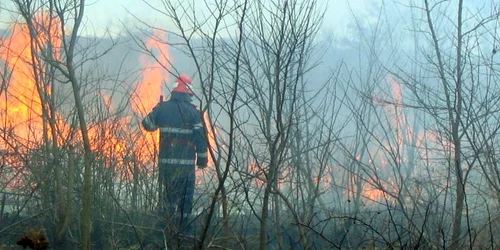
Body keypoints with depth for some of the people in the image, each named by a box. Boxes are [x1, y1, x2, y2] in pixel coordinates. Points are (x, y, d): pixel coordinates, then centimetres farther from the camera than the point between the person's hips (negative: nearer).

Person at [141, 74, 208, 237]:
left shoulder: (162, 108, 3)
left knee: (166, 195, 13)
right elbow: (200, 135, -9)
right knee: (185, 195, 4)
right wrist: (202, 157, -1)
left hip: (166, 161, 3)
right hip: (186, 162, -3)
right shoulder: (192, 111, -6)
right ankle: (183, 230, 2)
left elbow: (147, 124, 14)